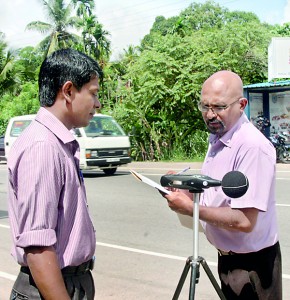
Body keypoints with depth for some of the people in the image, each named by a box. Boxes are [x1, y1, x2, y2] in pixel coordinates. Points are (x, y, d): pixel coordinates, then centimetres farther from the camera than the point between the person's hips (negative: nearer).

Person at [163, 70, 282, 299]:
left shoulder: (252, 147, -26)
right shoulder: (217, 139, 5)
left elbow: (244, 221, -29)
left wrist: (191, 208, -26)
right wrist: (187, 191, -2)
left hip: (251, 264, -9)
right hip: (227, 255, 9)